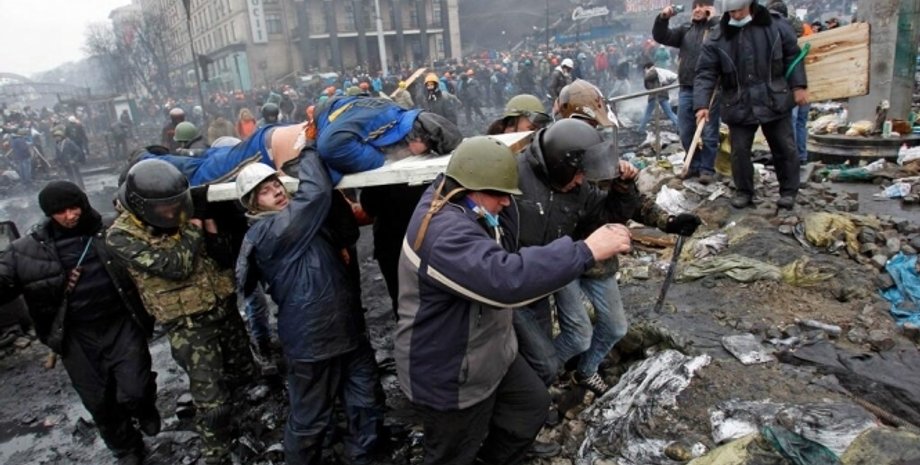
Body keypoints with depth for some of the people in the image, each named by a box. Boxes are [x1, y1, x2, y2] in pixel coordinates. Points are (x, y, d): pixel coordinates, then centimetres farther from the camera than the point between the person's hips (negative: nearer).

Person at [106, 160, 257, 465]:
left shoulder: (184, 212, 3)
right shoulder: (122, 236, -13)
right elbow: (174, 266, -25)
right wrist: (194, 231, -13)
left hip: (224, 306, 6)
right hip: (188, 323, -6)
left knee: (243, 371, 20)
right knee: (213, 402, -3)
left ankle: (206, 391, 49)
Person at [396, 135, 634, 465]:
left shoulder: (454, 201, -3)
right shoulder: (444, 234, -36)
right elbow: (506, 278, -47)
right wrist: (586, 251, -43)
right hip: (450, 378, -9)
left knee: (532, 404, 25)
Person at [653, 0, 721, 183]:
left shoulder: (718, 27, 1)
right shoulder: (686, 28, 15)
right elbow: (661, 37, 10)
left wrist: (713, 19, -13)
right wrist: (663, 18, -6)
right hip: (686, 89, 5)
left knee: (708, 132, 1)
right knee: (685, 132, 10)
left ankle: (707, 169, 11)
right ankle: (694, 165, 25)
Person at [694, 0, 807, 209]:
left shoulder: (776, 27, -3)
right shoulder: (717, 39, -6)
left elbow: (793, 56, 7)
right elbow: (705, 73, -8)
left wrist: (798, 86, 1)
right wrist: (702, 104, -19)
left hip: (775, 101, 1)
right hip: (739, 106, 0)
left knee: (785, 148, 7)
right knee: (739, 150, 2)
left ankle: (788, 191, 23)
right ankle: (743, 191, 21)